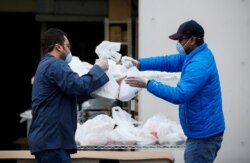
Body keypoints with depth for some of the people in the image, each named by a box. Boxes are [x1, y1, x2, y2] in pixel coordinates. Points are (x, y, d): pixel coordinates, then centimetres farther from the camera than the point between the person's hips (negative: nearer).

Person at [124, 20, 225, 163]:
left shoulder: (199, 64, -24)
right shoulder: (197, 55, 10)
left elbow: (179, 95, -29)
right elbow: (170, 62, 12)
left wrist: (147, 84, -27)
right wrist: (139, 63, 1)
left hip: (204, 134, -11)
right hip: (203, 131, 11)